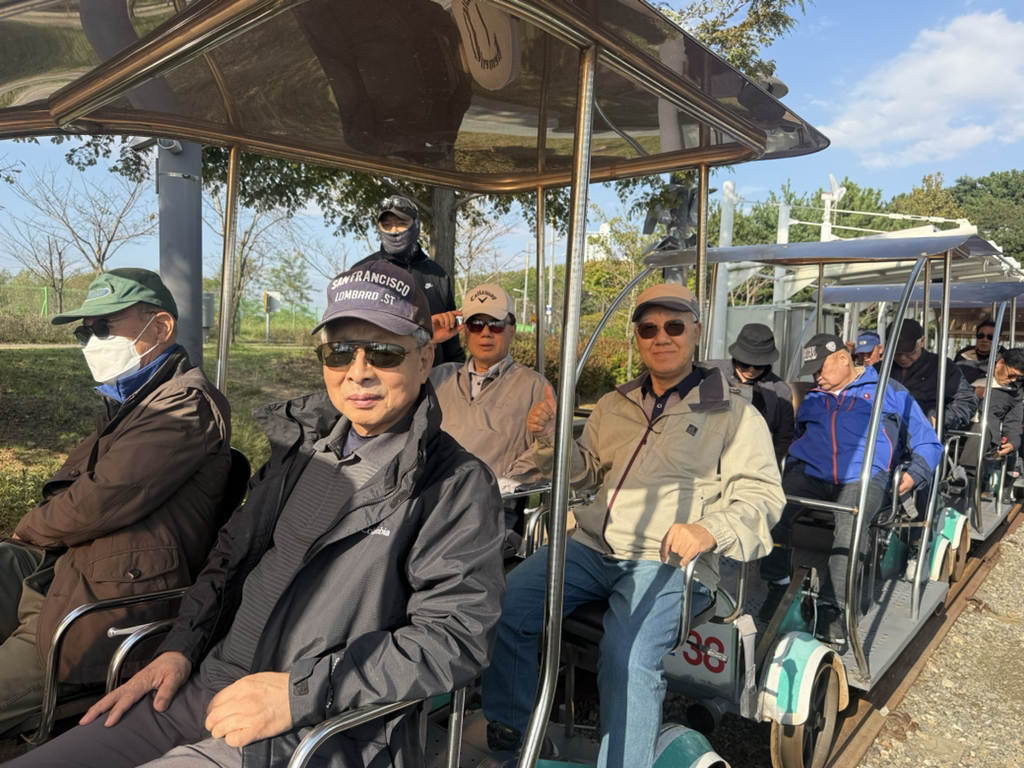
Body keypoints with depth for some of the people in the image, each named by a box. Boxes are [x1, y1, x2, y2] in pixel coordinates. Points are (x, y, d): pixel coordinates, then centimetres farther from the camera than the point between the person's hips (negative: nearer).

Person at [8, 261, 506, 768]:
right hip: (209, 686, 6)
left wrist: (300, 692, -20)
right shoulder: (304, 442, 9)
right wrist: (179, 649, 6)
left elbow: (456, 636, -17)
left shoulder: (457, 485, -11)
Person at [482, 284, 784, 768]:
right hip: (593, 547, 5)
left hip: (668, 561, -4)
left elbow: (761, 494, -2)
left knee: (628, 660, -30)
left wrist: (710, 530, -22)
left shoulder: (734, 414, 5)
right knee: (505, 603, -14)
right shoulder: (613, 406, 20)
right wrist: (550, 438, 2)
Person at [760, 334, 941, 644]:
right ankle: (778, 584, -13)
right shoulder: (812, 400, 29)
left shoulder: (889, 393, 17)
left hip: (863, 476, -3)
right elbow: (798, 443, 28)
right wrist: (789, 470, 8)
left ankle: (831, 606, -26)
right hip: (809, 473, 3)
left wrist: (914, 474, -2)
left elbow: (928, 443, 16)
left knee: (850, 524, -36)